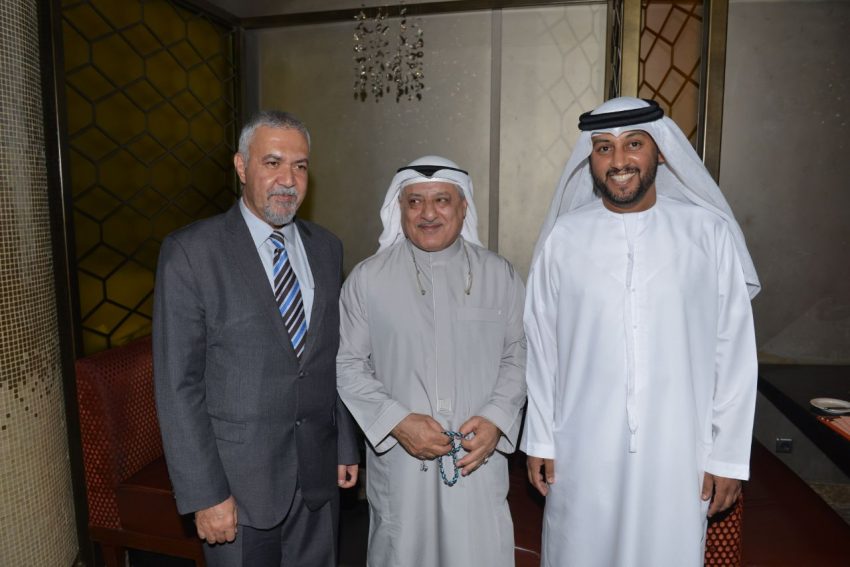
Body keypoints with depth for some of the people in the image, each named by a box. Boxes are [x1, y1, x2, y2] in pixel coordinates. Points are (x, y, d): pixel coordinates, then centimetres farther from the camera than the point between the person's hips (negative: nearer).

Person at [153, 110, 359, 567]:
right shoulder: (190, 252, -12)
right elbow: (177, 385, -12)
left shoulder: (326, 248, 4)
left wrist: (345, 446, 10)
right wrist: (205, 494, -12)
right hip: (239, 478, -4)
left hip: (319, 476, 4)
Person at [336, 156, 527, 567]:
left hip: (478, 458, 1)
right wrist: (397, 421, -12)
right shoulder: (367, 279, -2)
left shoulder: (499, 275, 3)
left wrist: (495, 419, -9)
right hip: (399, 461, 0)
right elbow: (347, 364, -2)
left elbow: (517, 356, 5)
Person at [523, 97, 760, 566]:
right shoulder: (563, 238, -3)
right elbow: (542, 348, 2)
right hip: (582, 453, 1)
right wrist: (539, 440, 5)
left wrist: (729, 454, 1)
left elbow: (735, 350, -1)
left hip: (677, 453, 0)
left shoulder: (709, 233, -5)